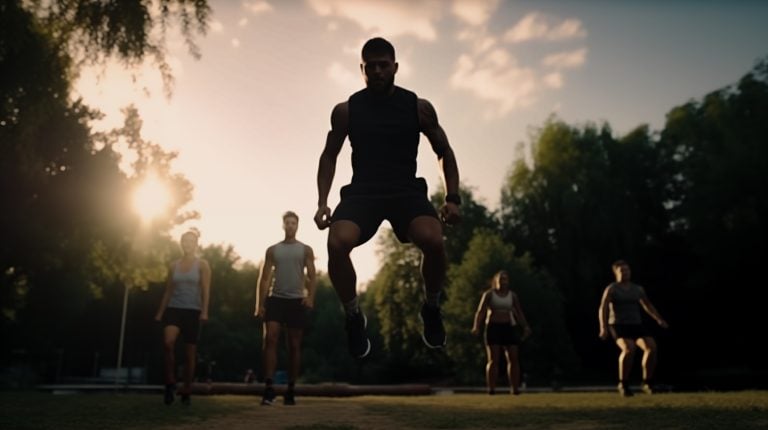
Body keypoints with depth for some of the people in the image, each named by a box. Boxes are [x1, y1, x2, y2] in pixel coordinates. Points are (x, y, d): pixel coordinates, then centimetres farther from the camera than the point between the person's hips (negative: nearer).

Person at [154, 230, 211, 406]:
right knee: (168, 342, -25)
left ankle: (186, 392, 10)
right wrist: (160, 312, 10)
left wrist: (204, 311, -16)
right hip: (173, 309, 2)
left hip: (193, 311, -2)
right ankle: (170, 382, -11)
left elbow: (206, 290, -4)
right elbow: (168, 291, 16)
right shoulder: (173, 266, 13)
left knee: (190, 353, 0)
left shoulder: (202, 265, 4)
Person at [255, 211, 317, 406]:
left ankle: (291, 389, 11)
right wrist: (259, 304, -2)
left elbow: (312, 277, 1)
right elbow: (264, 278, 8)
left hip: (296, 301, 0)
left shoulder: (306, 250, 9)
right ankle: (268, 386, -16)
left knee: (294, 346, 3)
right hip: (275, 299, 0)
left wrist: (311, 297, -17)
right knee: (270, 339, -16)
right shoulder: (272, 250, 11)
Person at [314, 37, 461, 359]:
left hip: (406, 190, 0)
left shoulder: (419, 107, 5)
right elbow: (329, 156, 14)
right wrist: (322, 203, 2)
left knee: (433, 241, -31)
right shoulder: (345, 110, 5)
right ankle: (353, 316, -2)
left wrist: (453, 198, 0)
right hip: (362, 192, 0)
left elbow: (445, 153, 12)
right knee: (337, 244, -30)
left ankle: (431, 308, 2)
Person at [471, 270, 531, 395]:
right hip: (493, 328, -3)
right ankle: (491, 389, -4)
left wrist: (526, 327, -12)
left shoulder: (512, 295, 9)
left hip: (508, 328, 3)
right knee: (493, 360, -7)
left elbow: (519, 313, 4)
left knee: (513, 359, -2)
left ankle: (515, 388, 4)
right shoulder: (489, 294, -1)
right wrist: (476, 326, -23)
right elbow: (480, 311, -8)